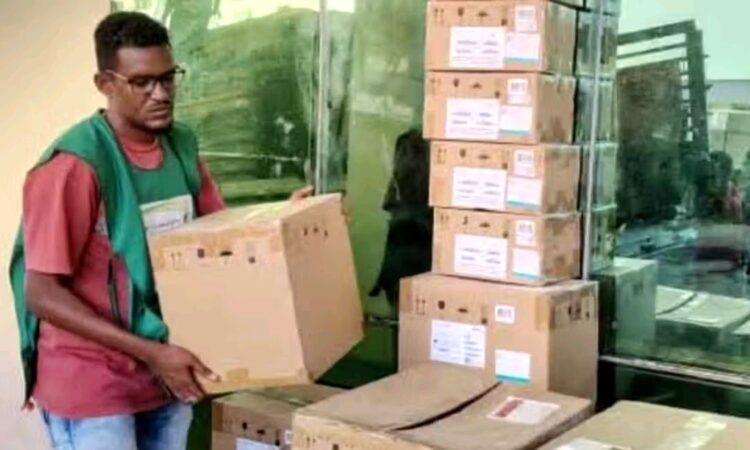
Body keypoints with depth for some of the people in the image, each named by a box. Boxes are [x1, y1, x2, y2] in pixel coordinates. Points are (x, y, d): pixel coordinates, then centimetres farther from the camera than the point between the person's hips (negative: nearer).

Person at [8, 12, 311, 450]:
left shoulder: (183, 146, 3)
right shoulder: (75, 164, -19)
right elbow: (42, 294, -19)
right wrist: (150, 352, -25)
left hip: (168, 372, 6)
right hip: (92, 382, -6)